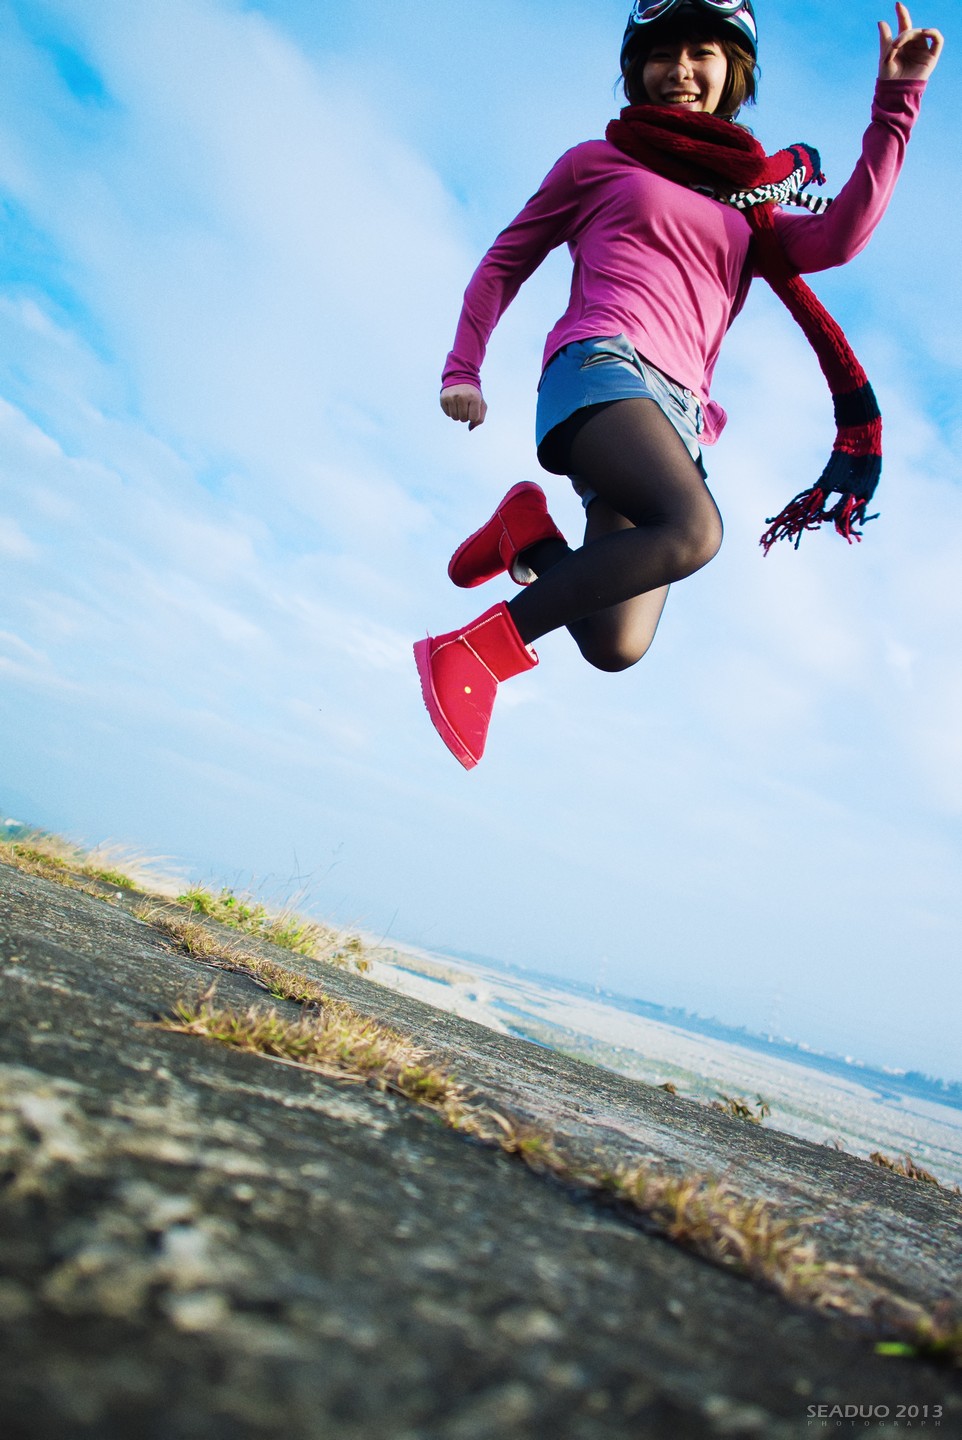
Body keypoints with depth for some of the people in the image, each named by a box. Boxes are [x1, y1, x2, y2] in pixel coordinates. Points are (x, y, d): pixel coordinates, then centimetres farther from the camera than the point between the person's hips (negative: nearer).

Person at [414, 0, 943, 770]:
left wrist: (896, 101, 6)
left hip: (676, 411, 4)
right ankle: (473, 651, -31)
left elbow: (837, 237, 8)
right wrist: (463, 372, 8)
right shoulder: (598, 162, 20)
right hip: (605, 363, -4)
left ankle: (530, 531, 10)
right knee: (693, 528, -36)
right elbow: (504, 264, 21)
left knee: (617, 648, -16)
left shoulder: (746, 199, 27)